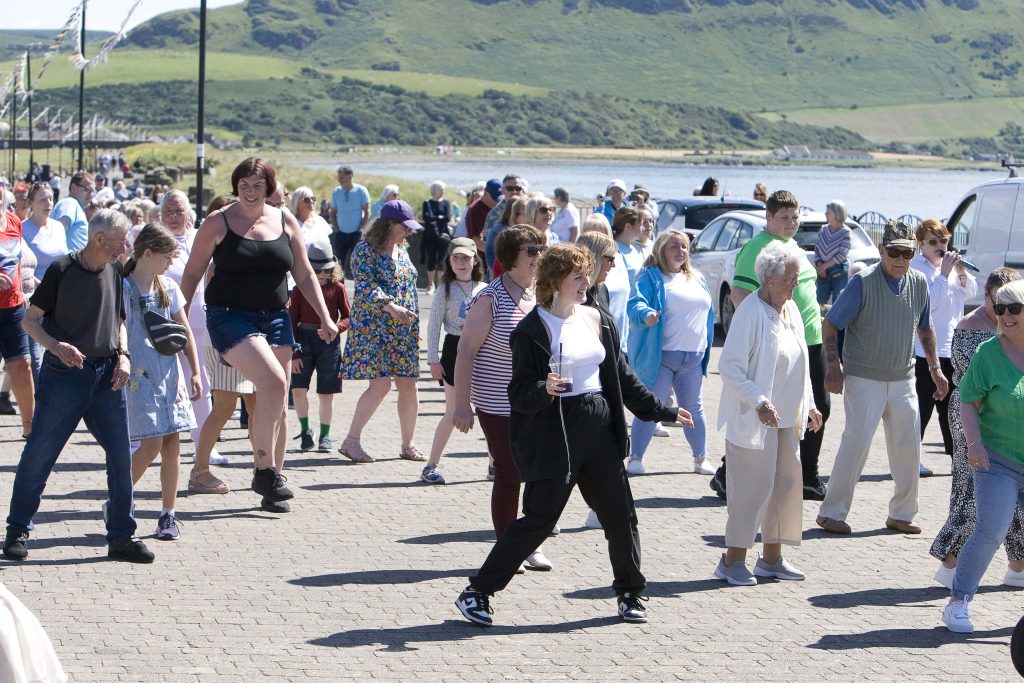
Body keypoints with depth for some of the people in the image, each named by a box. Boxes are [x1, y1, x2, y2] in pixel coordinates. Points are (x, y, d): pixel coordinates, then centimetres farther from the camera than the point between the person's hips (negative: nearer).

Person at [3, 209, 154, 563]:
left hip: (106, 375, 5)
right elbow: (30, 320, -5)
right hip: (64, 374, -5)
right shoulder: (61, 270, -9)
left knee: (121, 455, 2)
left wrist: (123, 355, 2)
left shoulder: (113, 272, 8)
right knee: (40, 454, 2)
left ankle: (121, 537, 10)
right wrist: (57, 347, -21)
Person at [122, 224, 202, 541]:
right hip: (140, 378, -6)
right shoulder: (123, 289, -8)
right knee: (151, 445, -12)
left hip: (170, 375, 6)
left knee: (171, 443, 2)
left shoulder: (168, 288, 10)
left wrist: (195, 372, 12)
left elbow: (185, 332, 15)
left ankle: (168, 515, 10)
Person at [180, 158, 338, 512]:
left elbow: (304, 275, 13)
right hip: (230, 317, -5)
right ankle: (265, 470, -13)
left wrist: (325, 319, 6)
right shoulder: (218, 224, -2)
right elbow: (192, 274, 2)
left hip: (275, 319, 5)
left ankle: (271, 487, 13)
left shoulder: (286, 222, 8)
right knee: (273, 381, -25)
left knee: (278, 405, 3)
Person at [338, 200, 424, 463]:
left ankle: (408, 445, 14)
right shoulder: (365, 251, -9)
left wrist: (415, 327, 21)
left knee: (408, 385, 4)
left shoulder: (402, 250, 15)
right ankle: (351, 441, -6)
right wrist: (390, 307, -34)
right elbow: (365, 286, -21)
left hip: (404, 330, 8)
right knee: (381, 384, -15)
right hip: (373, 327, -8)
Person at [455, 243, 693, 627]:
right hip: (555, 434, -6)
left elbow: (621, 377, 19)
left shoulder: (598, 321, 10)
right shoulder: (532, 330, -9)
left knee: (620, 515, 6)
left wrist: (662, 412, 21)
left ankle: (630, 594, 23)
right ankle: (476, 593, 4)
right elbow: (520, 394, -11)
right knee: (539, 518, -5)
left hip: (599, 429, 6)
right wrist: (544, 390, -32)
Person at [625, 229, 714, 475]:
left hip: (693, 357, 6)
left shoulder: (696, 280, 15)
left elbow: (707, 312, 22)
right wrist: (646, 315, -40)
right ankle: (635, 459, -1)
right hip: (660, 355, -6)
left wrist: (706, 349, 20)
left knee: (693, 407, 13)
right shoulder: (651, 277, -4)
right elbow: (636, 303, -17)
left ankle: (700, 459, 22)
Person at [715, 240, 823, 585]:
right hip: (754, 420, -8)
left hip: (787, 418, 8)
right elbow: (729, 366, -19)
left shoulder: (790, 310, 10)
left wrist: (808, 404, 15)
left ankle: (772, 557, 21)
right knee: (751, 488, -5)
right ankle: (732, 560, 5)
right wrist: (758, 402, -26)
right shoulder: (750, 311, -16)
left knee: (787, 485, 11)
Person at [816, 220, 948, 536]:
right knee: (856, 443, -10)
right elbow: (831, 324, -10)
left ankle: (901, 514, 22)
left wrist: (935, 367, 14)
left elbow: (925, 328, 19)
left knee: (908, 447, 8)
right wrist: (834, 364, -19)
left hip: (902, 379, 6)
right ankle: (831, 513, 1)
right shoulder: (863, 282, -14)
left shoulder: (918, 283, 3)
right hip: (863, 379, -6)